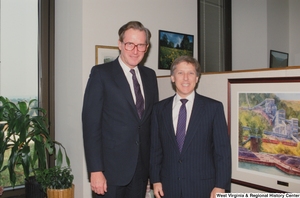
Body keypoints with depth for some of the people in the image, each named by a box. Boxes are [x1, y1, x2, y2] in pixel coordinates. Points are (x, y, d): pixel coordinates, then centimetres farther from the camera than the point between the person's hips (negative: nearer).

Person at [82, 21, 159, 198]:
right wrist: (95, 170, -15)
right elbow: (91, 123, -11)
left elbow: (153, 119, 12)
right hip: (112, 167, -4)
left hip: (142, 167, 5)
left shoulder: (150, 75, 8)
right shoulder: (101, 73, -7)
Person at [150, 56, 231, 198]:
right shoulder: (159, 109, 3)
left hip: (203, 187, -1)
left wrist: (220, 186, -8)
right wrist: (155, 180, 2)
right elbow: (155, 148, 6)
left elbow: (222, 150, -5)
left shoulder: (214, 107, -4)